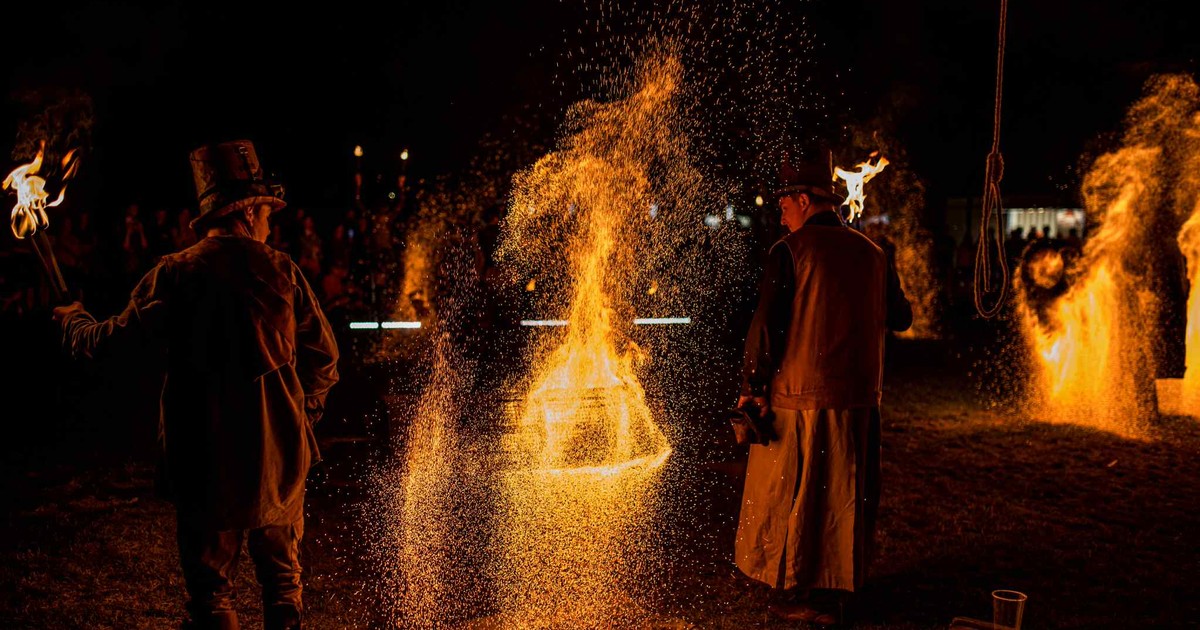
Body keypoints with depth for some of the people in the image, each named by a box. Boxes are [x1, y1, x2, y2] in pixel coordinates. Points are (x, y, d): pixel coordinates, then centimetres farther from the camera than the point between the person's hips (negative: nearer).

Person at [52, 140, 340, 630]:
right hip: (281, 457, 1)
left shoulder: (175, 275, -7)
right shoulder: (283, 272, -4)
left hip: (207, 460, -1)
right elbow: (324, 359, 0)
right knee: (282, 578, 18)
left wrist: (73, 320, 21)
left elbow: (110, 342, -2)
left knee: (210, 590, 10)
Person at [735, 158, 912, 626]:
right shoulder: (871, 253, 7)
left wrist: (752, 387, -6)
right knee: (843, 497, 13)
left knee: (791, 495, 7)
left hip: (799, 395, -5)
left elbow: (766, 324, -13)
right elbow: (900, 318, 17)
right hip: (857, 399, 5)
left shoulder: (791, 250, -8)